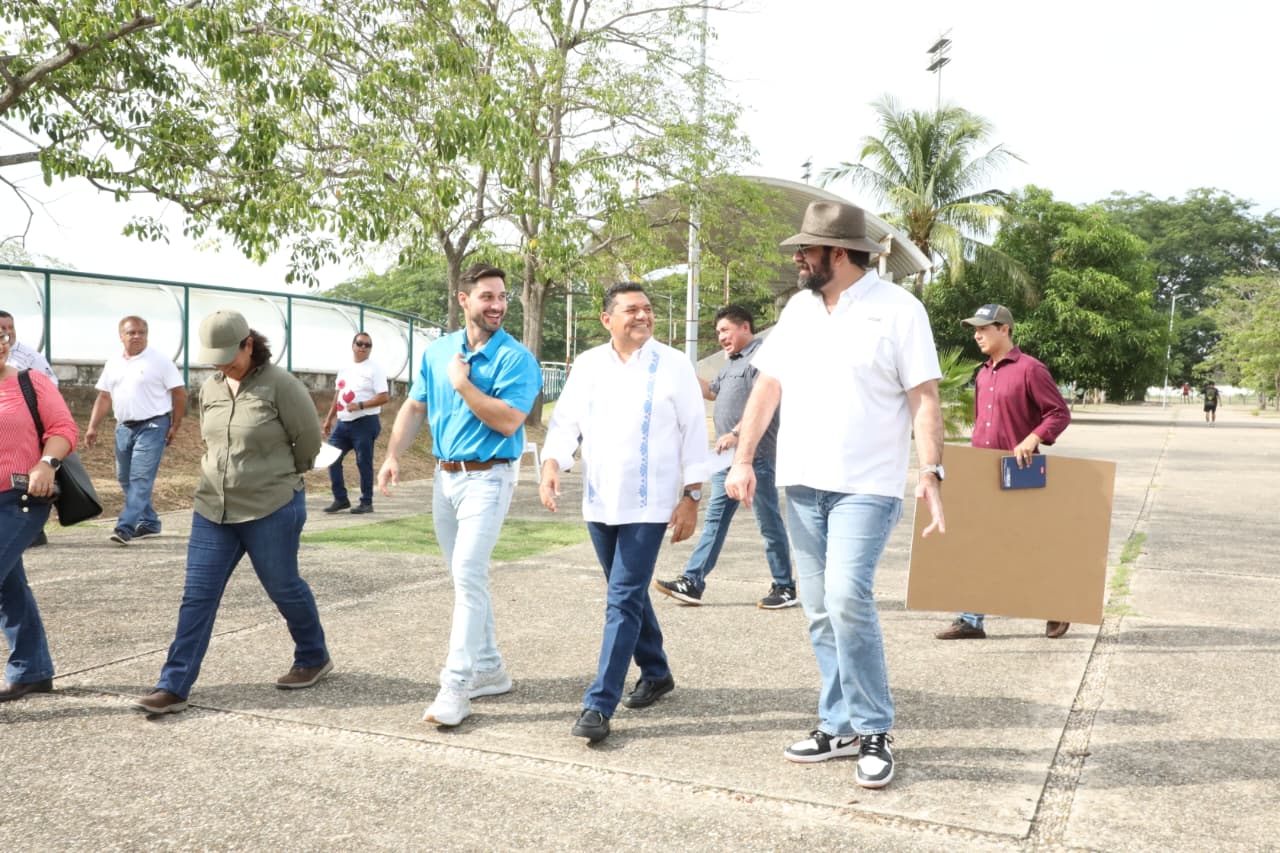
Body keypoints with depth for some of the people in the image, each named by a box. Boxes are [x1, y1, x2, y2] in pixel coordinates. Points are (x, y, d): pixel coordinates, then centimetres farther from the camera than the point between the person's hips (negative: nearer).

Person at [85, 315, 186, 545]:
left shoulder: (159, 362, -6)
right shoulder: (112, 364, 11)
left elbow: (180, 393, -5)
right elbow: (104, 398, 14)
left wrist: (175, 426, -8)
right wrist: (92, 427, 6)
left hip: (152, 427, -7)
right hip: (124, 427, 7)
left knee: (140, 478, -12)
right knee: (125, 479, 12)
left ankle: (125, 527, -14)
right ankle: (149, 523, 24)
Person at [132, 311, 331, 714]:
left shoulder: (280, 384, -13)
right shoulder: (210, 390, 6)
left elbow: (309, 439, -5)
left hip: (272, 510, -5)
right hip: (212, 510, 5)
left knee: (283, 588, 9)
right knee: (197, 596, 2)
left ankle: (314, 657, 32)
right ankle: (173, 687, 5)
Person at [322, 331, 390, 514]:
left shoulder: (375, 369, -6)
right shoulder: (344, 368, 15)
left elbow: (384, 397, -14)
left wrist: (360, 405, -22)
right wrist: (328, 419, 18)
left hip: (365, 423, -7)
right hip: (343, 423, 7)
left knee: (364, 463, -2)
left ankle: (366, 502, 8)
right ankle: (340, 499, 13)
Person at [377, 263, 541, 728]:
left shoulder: (515, 358, -11)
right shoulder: (438, 350, 7)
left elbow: (508, 421, -21)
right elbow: (414, 407, 13)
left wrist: (462, 383, -17)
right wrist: (393, 455, 1)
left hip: (487, 477, -7)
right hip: (444, 476, 7)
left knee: (468, 574, -15)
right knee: (466, 577, 14)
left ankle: (455, 687, -10)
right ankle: (489, 668, 28)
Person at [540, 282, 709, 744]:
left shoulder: (674, 365, -4)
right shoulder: (587, 364, 6)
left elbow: (694, 431, -3)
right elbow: (565, 421, 4)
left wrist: (691, 497, -7)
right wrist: (551, 466, -15)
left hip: (649, 505, -4)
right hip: (599, 502, 5)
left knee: (624, 600, -8)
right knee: (630, 593, 17)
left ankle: (599, 705, -6)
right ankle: (656, 673, 36)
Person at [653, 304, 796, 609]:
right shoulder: (732, 362, 21)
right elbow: (711, 391, 33)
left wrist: (737, 433, -31)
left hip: (755, 455, -10)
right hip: (727, 456, 10)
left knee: (769, 522, -1)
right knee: (715, 519, 8)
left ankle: (785, 588, 10)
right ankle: (692, 582, 9)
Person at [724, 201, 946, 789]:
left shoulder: (898, 309, -5)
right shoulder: (799, 307, 11)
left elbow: (924, 397, -8)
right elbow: (768, 384, 12)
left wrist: (931, 472, -19)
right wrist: (743, 458, 4)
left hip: (866, 486, -6)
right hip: (801, 482, 6)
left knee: (846, 598, -18)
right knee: (819, 611, 8)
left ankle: (873, 731, -1)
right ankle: (840, 726, 21)